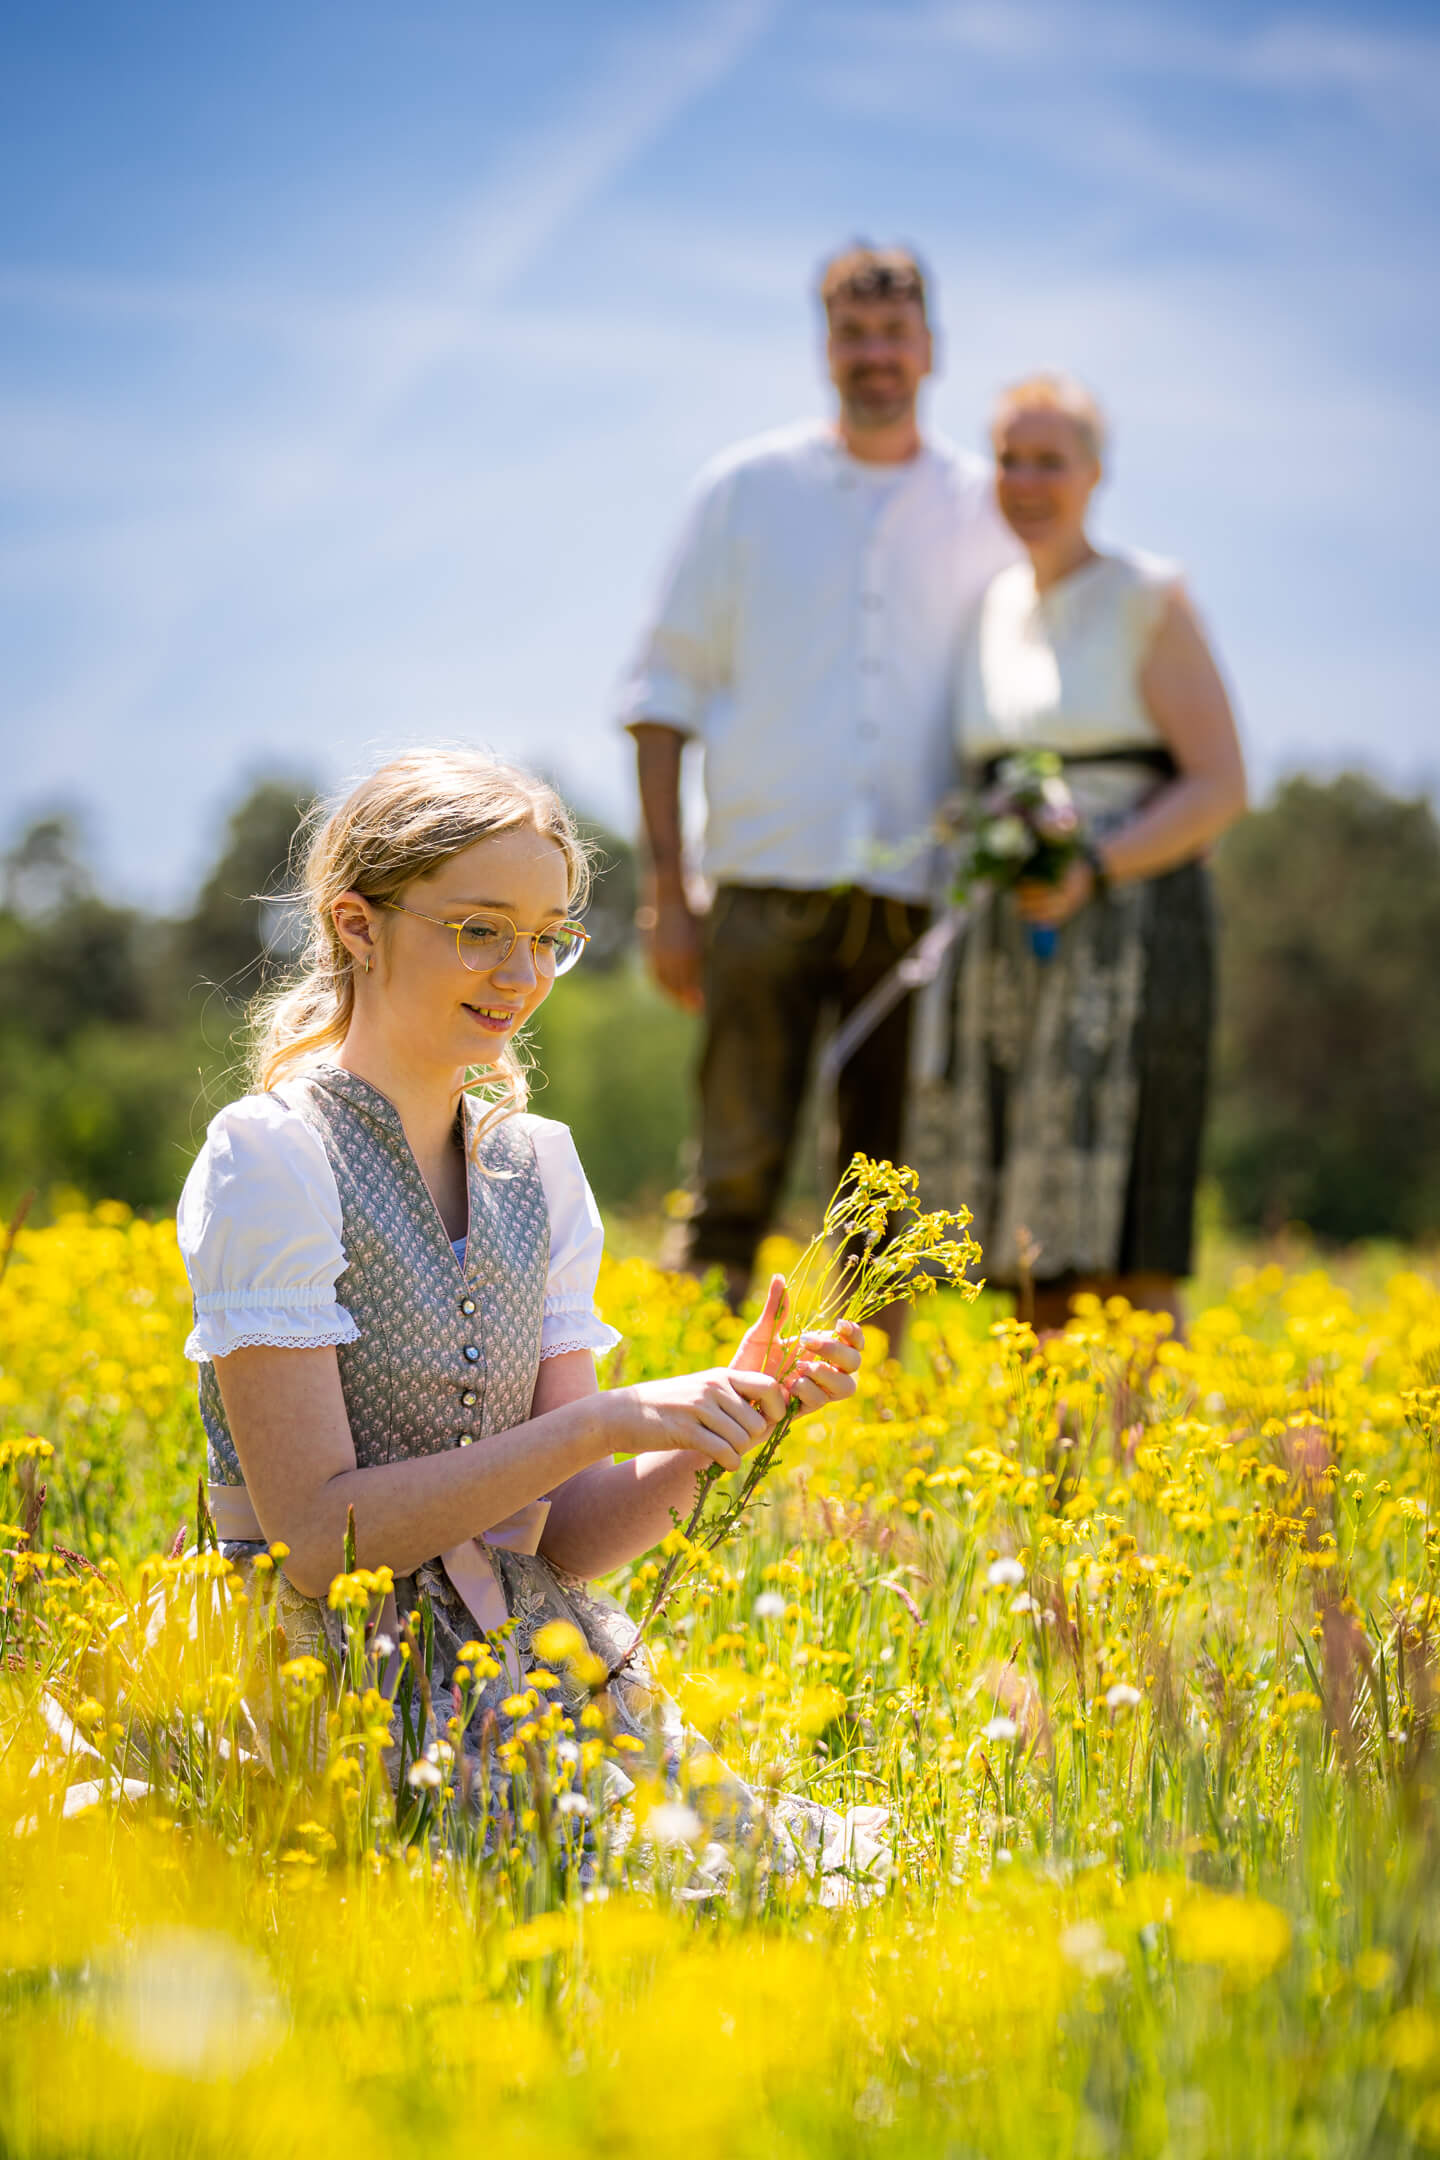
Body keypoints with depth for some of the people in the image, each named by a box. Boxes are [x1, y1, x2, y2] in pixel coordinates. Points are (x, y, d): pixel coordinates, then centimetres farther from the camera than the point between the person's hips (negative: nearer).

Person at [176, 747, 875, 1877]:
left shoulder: (538, 1164, 11)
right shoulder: (269, 1156, -9)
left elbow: (570, 1538, 7)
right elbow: (316, 1537, -16)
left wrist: (725, 1422, -11)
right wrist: (608, 1421, -19)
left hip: (548, 1660, 6)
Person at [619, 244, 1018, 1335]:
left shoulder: (983, 511, 9)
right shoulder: (747, 490, 6)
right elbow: (668, 691, 7)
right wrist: (668, 890, 0)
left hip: (916, 901, 2)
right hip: (770, 879, -1)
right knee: (736, 1174, -7)